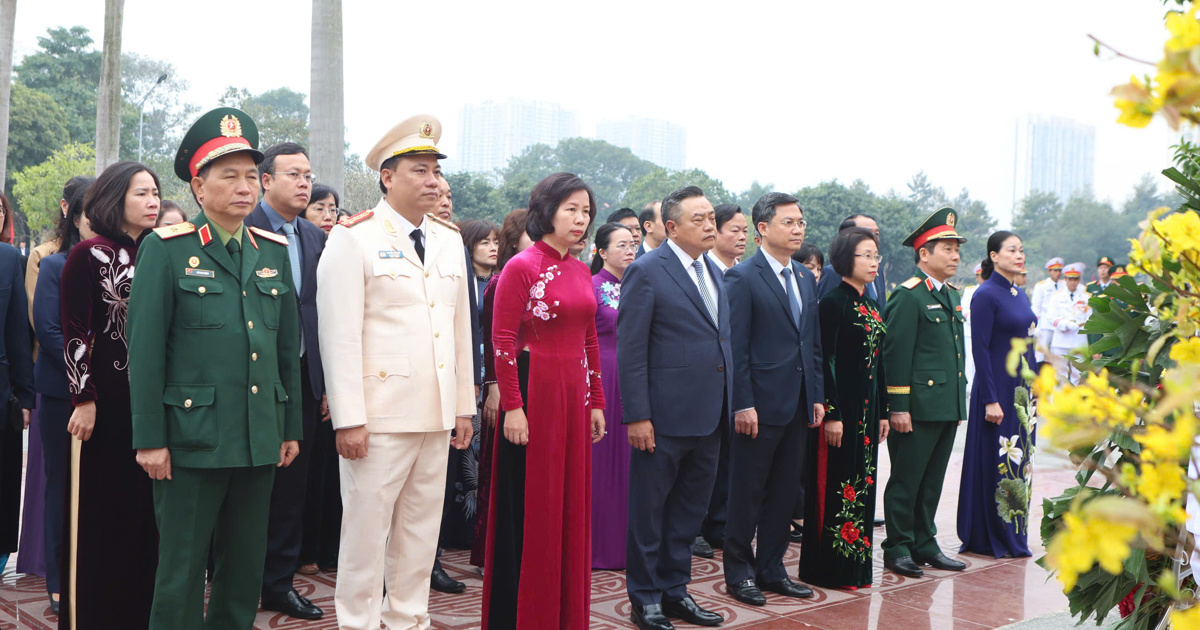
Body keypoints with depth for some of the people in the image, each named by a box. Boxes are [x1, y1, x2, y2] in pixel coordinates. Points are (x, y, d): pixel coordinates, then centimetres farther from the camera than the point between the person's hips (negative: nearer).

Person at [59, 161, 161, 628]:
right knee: (101, 511, 1)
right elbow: (74, 333, -8)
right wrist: (83, 398, -14)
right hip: (106, 400, -5)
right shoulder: (90, 255, -5)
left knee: (145, 510, 9)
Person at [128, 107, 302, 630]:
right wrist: (149, 439, -10)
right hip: (192, 440, -4)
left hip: (261, 441, 5)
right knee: (182, 571, 4)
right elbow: (145, 349, -6)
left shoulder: (274, 252, 11)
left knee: (246, 568, 14)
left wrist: (292, 427, 12)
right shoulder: (165, 249, -3)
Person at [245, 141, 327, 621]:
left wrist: (328, 383, 9)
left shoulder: (316, 238, 11)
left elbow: (324, 312, 12)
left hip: (305, 380, 5)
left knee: (291, 488, 12)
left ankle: (279, 583, 25)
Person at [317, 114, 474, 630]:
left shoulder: (449, 239, 13)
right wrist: (348, 418, -15)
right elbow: (340, 334, -11)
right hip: (380, 416, -6)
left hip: (436, 417, 6)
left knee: (422, 532, 14)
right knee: (365, 530, 3)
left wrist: (464, 406, 12)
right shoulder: (354, 238, -6)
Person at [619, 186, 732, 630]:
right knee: (649, 510, 6)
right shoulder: (647, 271, -10)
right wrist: (636, 415, -18)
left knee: (690, 510, 16)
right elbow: (630, 349, -13)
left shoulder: (713, 272, 13)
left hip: (709, 417, 7)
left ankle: (675, 590, 31)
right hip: (665, 416, -7)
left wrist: (727, 405, 12)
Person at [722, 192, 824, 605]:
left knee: (784, 493, 13)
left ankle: (771, 569, 25)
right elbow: (736, 347, -12)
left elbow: (814, 343, 16)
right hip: (760, 405, -7)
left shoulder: (806, 279, 14)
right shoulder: (742, 278, -8)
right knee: (747, 494, 4)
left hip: (799, 407, 7)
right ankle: (739, 573, 16)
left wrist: (817, 396, 10)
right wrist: (743, 404, -16)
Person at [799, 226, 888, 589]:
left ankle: (855, 565, 21)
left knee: (862, 484, 12)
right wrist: (831, 414, -19)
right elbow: (825, 362, -15)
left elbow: (878, 364, 15)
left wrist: (883, 412, 14)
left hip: (867, 407, 8)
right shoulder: (833, 302, -10)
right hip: (841, 406, -8)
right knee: (836, 485, -2)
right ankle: (829, 569, 8)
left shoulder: (872, 307, 14)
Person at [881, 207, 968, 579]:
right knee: (906, 480, 1)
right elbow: (896, 353, -15)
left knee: (932, 481, 15)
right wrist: (898, 407, -18)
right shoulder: (909, 295, -11)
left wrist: (960, 399, 18)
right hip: (918, 406, -8)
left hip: (947, 406, 8)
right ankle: (898, 548, 11)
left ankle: (924, 544, 25)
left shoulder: (952, 295, 16)